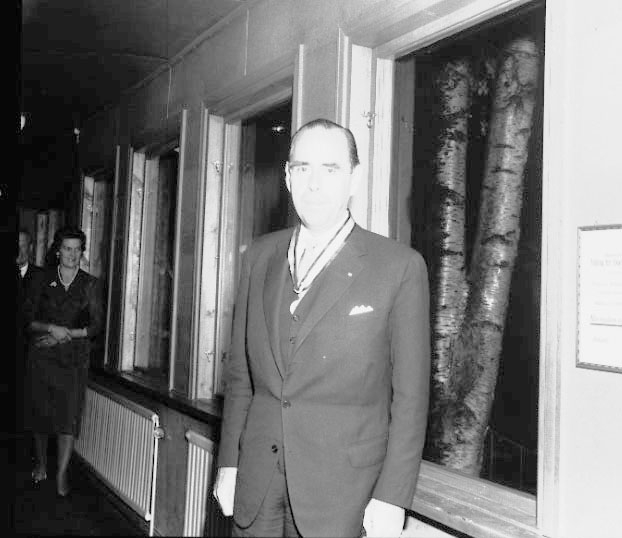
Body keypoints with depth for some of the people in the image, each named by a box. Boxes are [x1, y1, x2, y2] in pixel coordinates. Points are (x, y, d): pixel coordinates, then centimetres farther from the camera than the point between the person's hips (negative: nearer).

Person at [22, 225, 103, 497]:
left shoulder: (90, 284, 2)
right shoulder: (44, 281, 5)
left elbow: (96, 325, 0)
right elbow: (28, 318, 3)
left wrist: (66, 334, -10)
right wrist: (51, 328, -13)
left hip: (74, 358, -1)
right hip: (42, 355, 1)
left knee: (69, 415, -7)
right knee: (40, 412, 8)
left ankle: (61, 475, 0)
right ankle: (41, 464, 29)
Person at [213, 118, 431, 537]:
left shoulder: (400, 267, -7)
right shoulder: (259, 257, 6)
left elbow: (410, 396, -7)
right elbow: (239, 373, 10)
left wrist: (392, 498, -9)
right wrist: (228, 461, 8)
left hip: (339, 492, -3)